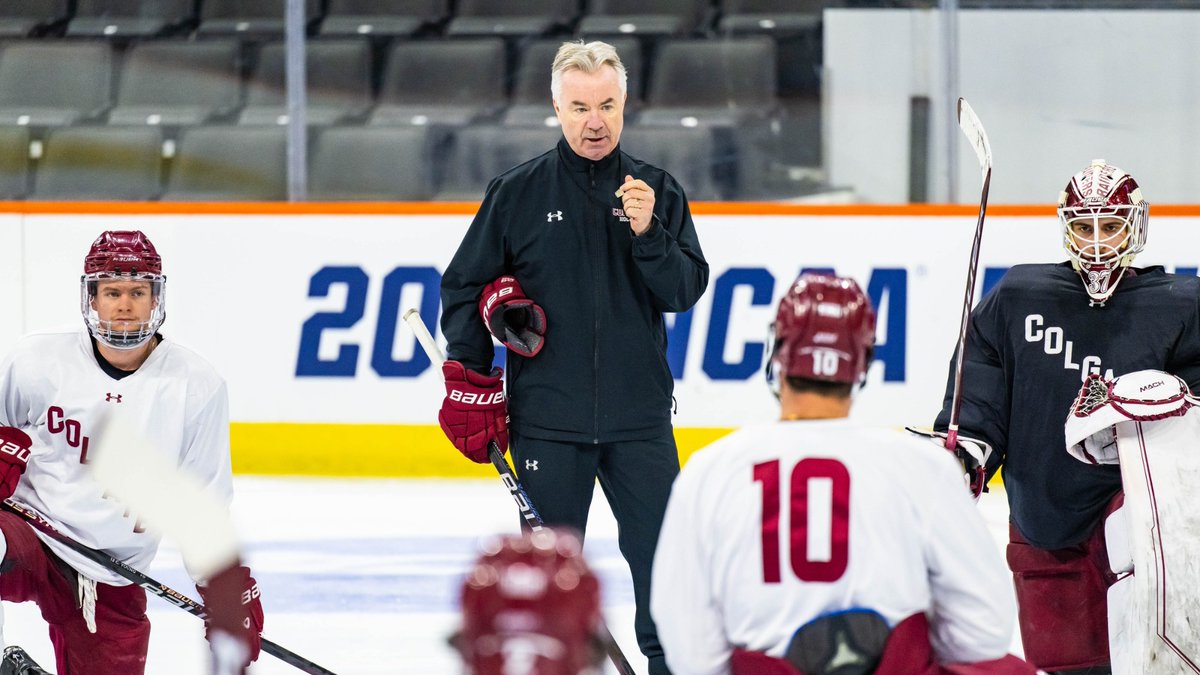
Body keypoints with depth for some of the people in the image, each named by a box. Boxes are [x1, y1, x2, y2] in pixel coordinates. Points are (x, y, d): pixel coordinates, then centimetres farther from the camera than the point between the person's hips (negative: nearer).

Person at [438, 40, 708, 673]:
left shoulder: (656, 191, 5)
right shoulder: (518, 192, 2)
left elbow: (686, 289, -1)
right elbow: (464, 286, 7)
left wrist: (646, 233, -18)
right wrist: (469, 378, 1)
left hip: (638, 415, 1)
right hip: (547, 420, -1)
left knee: (663, 552, 0)